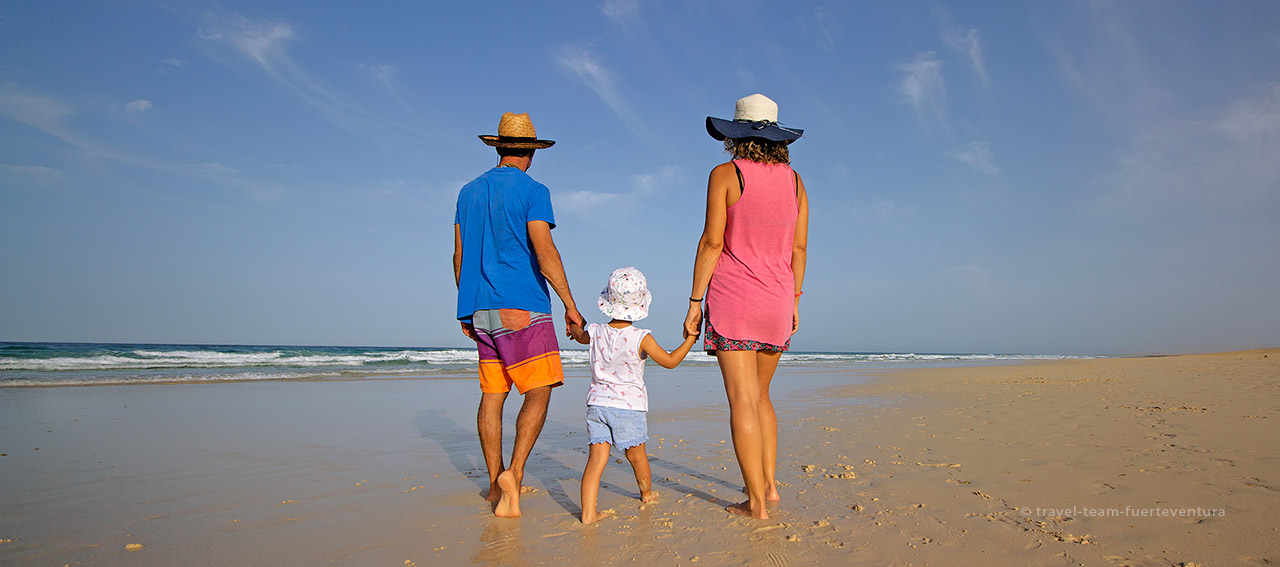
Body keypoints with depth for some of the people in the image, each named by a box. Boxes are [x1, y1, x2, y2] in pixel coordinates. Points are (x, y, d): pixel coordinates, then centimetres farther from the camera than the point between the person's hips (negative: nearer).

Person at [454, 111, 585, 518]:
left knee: (492, 395, 11)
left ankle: (496, 485, 17)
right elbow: (544, 251, -15)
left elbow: (459, 256, 16)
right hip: (521, 308, -7)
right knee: (538, 392, -3)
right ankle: (514, 472, -18)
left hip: (481, 310, 7)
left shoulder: (469, 192, 15)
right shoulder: (532, 192, -5)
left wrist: (467, 310, 22)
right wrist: (569, 304, -11)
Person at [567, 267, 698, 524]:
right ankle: (647, 493, 40)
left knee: (596, 458, 1)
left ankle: (588, 512, -6)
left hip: (597, 404, 2)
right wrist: (690, 338, 9)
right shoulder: (641, 338, -13)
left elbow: (580, 336, 24)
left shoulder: (596, 332, -2)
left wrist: (574, 325, 48)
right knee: (637, 455, 17)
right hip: (629, 406, -2)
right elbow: (670, 361, -2)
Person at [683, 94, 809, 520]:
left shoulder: (725, 175, -5)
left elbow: (712, 242, -10)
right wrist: (793, 302, 16)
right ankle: (769, 483, 22)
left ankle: (756, 502, -1)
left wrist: (695, 301, -5)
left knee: (743, 400, -3)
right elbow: (799, 248, 9)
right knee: (760, 395, 20)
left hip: (732, 297, -5)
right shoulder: (794, 181, 8)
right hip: (777, 300, 5)